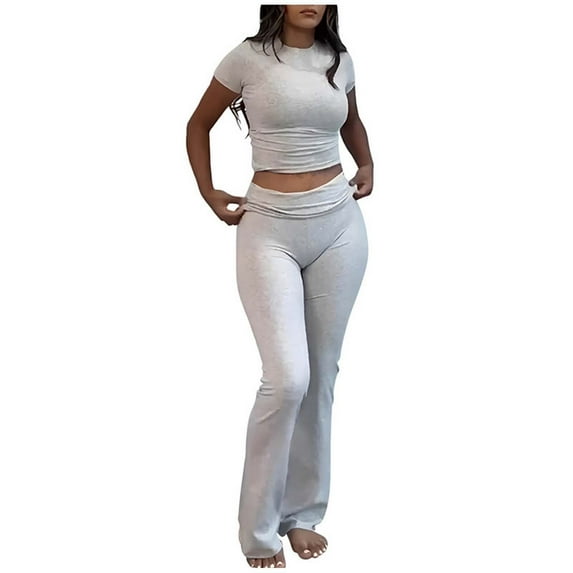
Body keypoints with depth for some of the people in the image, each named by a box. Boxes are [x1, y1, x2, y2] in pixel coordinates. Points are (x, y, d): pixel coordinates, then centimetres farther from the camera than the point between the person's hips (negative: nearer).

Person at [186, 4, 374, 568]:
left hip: (339, 225, 4)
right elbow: (199, 125, 9)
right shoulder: (248, 58, -5)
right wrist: (209, 194, 3)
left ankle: (304, 512, 23)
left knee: (321, 375, 8)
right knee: (287, 377, -14)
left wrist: (367, 166, 13)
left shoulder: (339, 60, 7)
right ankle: (259, 527, 2)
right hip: (269, 230, -4)